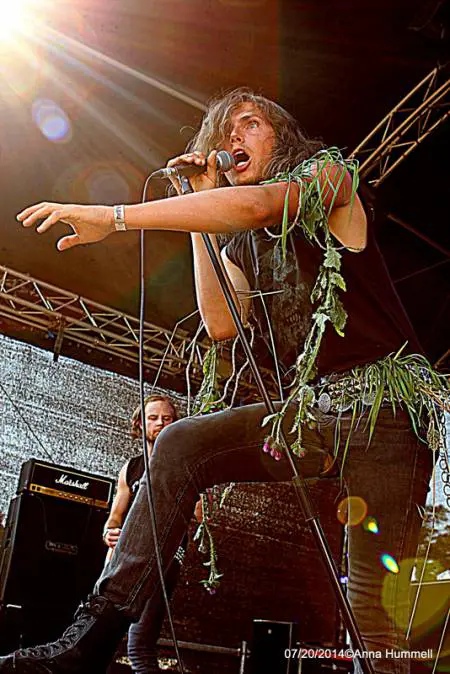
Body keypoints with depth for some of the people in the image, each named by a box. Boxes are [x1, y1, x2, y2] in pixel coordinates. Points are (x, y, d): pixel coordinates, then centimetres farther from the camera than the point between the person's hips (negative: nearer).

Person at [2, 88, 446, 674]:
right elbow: (222, 324, 1)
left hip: (382, 398, -5)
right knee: (180, 444, -13)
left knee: (371, 593, -13)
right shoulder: (242, 246, 18)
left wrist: (114, 217, -23)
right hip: (310, 406, 5)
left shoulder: (327, 173, 2)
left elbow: (255, 204, -21)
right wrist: (199, 216, 4)